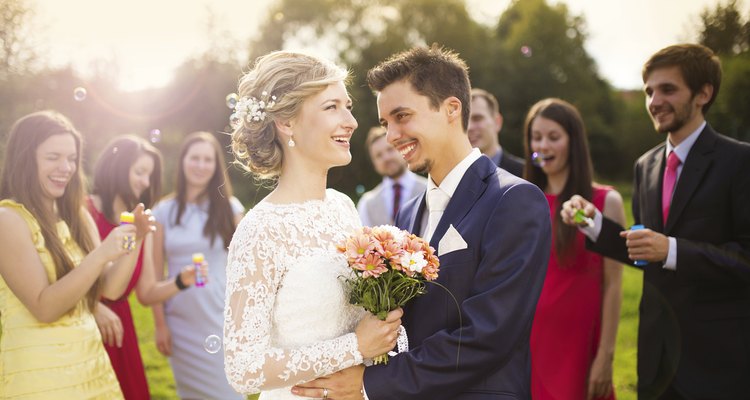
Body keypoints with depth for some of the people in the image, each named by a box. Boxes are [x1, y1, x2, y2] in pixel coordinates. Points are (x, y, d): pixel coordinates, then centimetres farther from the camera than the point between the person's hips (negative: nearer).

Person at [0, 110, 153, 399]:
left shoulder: (77, 216, 9)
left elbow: (110, 288, 6)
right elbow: (44, 307, -17)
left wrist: (135, 240, -9)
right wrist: (101, 254, -25)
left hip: (91, 361, 7)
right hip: (38, 370, -6)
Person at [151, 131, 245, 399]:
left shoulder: (230, 207, 0)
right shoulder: (164, 211, 2)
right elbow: (156, 272, 3)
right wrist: (159, 324, -1)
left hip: (222, 318, -1)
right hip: (180, 322, 1)